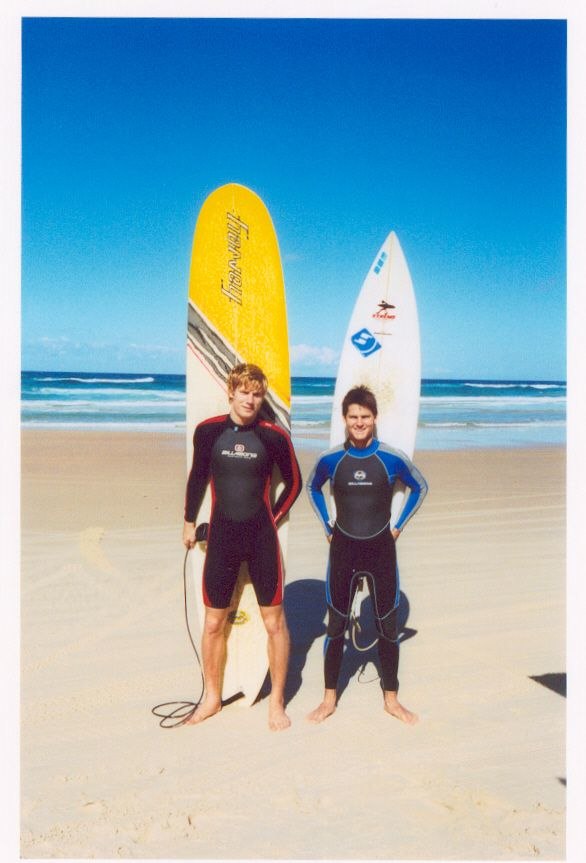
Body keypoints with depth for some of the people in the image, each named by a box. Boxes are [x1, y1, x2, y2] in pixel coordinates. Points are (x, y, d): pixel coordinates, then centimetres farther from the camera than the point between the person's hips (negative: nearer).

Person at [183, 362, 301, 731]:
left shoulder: (274, 436, -7)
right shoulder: (208, 431, -3)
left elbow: (294, 482, 7)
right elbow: (198, 477, 11)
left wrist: (272, 518, 5)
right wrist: (190, 521, 15)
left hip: (261, 537, -1)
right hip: (221, 535, 1)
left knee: (275, 621, 5)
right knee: (213, 623, 9)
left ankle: (277, 701, 22)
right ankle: (212, 698, 29)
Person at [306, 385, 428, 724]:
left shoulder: (392, 458, -9)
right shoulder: (330, 460, -6)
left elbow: (420, 487, 7)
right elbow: (313, 488, 14)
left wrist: (398, 525, 3)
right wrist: (327, 525, 7)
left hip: (381, 550, 0)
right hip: (343, 550, 1)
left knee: (388, 626, 9)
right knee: (336, 625, 9)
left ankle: (392, 699, 26)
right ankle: (330, 699, 24)